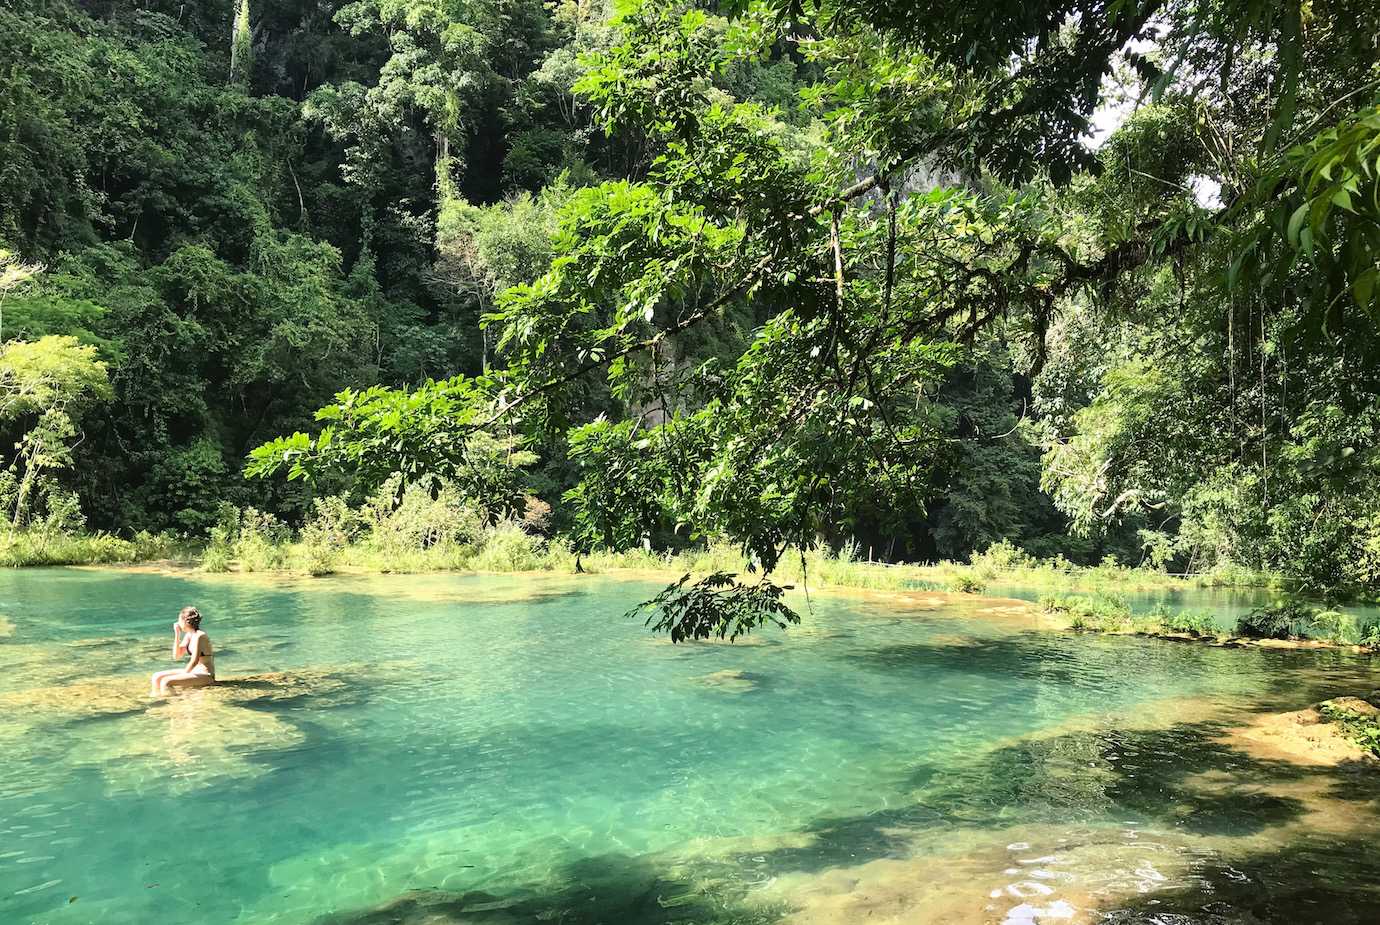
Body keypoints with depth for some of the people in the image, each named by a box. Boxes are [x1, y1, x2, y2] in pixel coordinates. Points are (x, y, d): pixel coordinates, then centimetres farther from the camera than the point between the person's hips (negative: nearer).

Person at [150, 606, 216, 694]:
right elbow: (177, 655, 13)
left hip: (205, 676, -10)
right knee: (156, 678, 5)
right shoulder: (188, 635, 10)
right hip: (194, 672, 10)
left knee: (166, 682, -24)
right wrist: (177, 634, 6)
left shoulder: (199, 636, -18)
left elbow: (194, 661, -23)